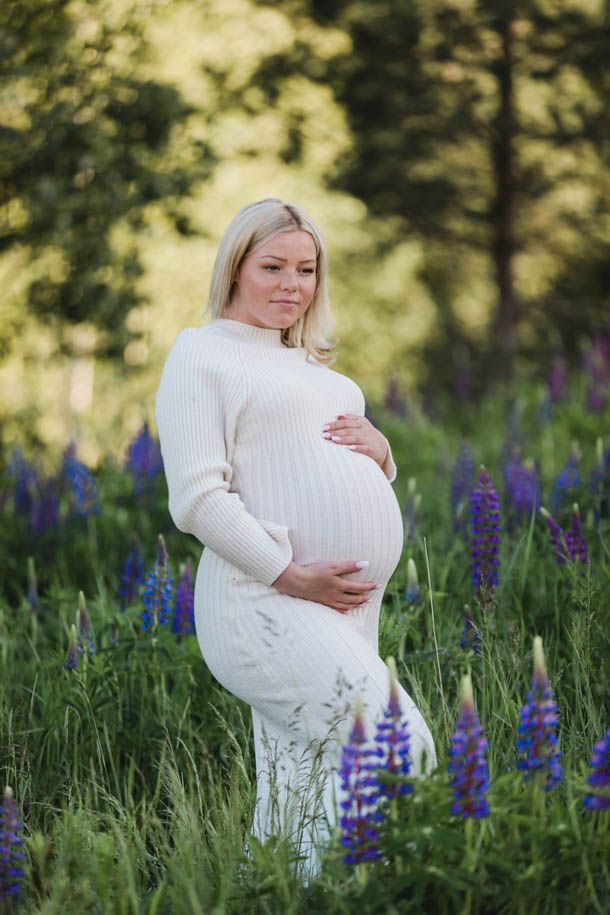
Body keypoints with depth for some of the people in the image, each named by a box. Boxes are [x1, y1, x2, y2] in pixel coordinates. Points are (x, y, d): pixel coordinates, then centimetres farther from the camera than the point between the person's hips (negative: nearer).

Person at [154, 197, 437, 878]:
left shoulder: (311, 364, 24)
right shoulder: (202, 352, 0)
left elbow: (351, 486, 29)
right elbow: (198, 499, -11)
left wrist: (376, 449, 5)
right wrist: (293, 577, -17)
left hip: (349, 610, 8)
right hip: (267, 603, -8)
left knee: (294, 803, 9)